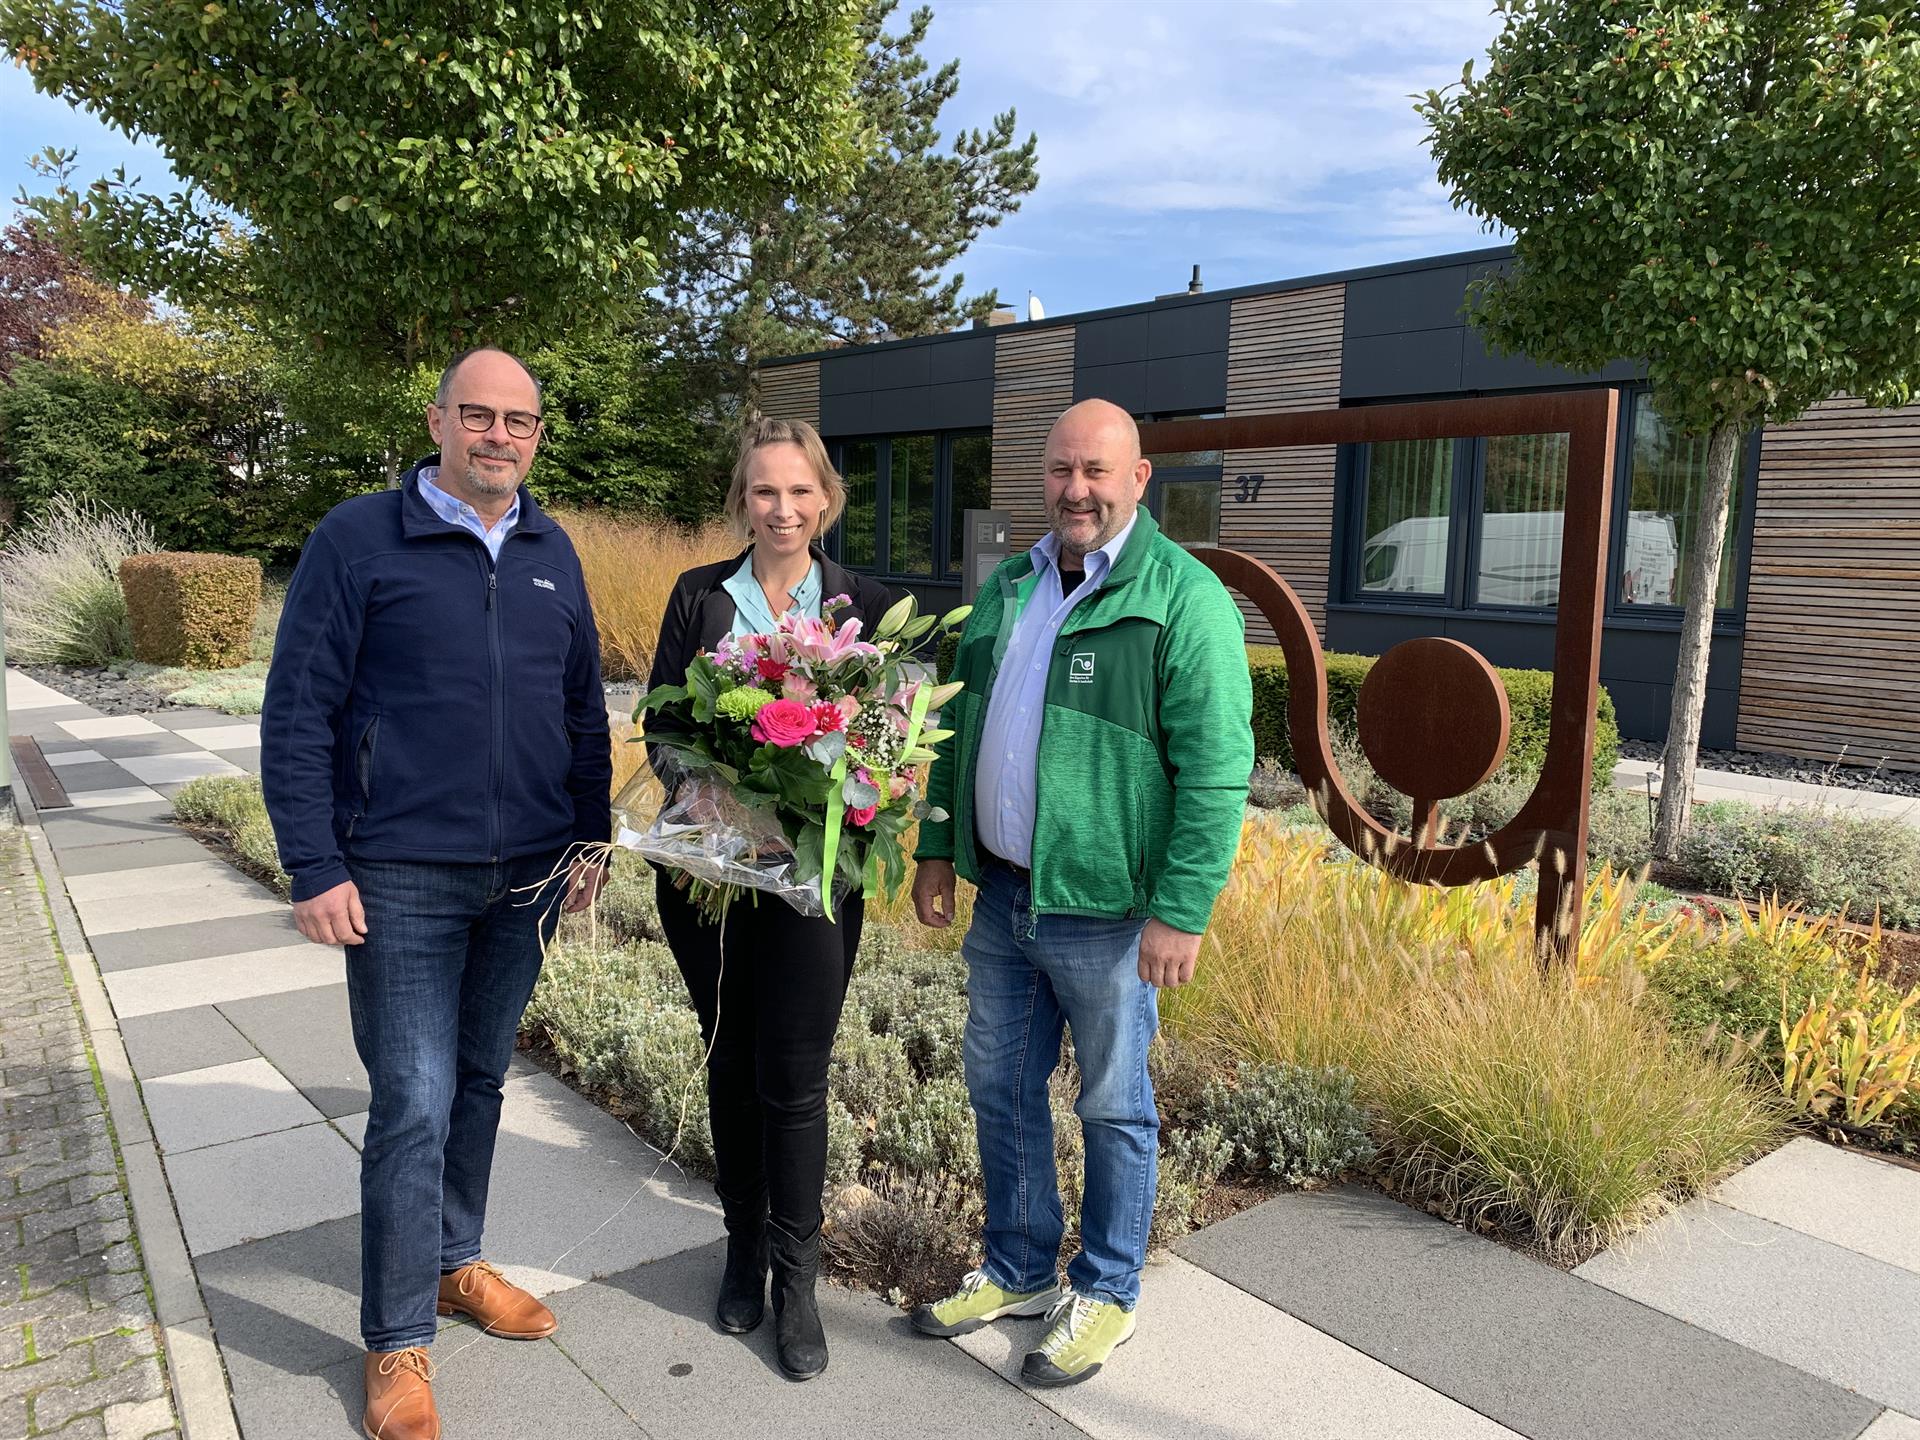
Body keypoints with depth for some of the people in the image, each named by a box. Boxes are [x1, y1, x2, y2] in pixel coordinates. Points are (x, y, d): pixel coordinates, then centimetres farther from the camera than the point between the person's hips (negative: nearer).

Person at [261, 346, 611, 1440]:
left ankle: (455, 1263, 37)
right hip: (404, 880, -4)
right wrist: (316, 869, -12)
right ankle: (399, 1342, 17)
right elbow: (297, 712, -8)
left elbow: (585, 708, 13)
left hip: (526, 880, 5)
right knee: (414, 1105, 0)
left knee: (480, 1082, 17)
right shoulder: (360, 539, -6)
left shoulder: (553, 552, 8)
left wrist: (591, 841, 11)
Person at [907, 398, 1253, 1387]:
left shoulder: (1184, 598, -12)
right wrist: (938, 848, 13)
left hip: (1104, 910, -6)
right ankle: (1019, 1272, 38)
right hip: (1001, 896, 7)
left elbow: (1216, 769, -16)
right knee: (1000, 1089, 18)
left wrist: (1181, 912, -19)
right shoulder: (1008, 589, 10)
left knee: (1113, 1108, 11)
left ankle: (1105, 1294, 32)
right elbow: (960, 728, 17)